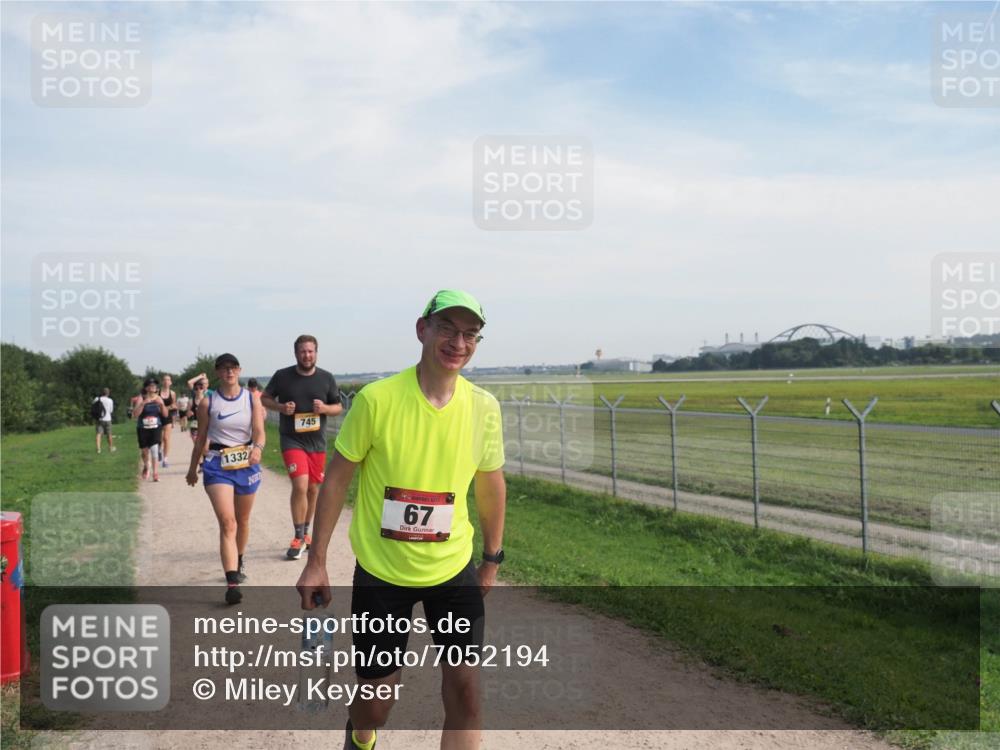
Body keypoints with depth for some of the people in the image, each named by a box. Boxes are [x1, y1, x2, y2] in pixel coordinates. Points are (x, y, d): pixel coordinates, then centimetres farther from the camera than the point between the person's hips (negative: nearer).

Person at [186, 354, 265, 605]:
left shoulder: (252, 399, -1)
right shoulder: (208, 403, -2)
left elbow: (259, 431, -9)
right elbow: (201, 438, 7)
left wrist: (258, 448, -31)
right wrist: (192, 468, 14)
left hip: (247, 464, 2)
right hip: (217, 465, -2)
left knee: (242, 521, 19)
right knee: (227, 523, -15)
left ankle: (239, 563, 45)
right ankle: (232, 583, -21)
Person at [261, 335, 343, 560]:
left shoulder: (326, 378, 1)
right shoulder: (282, 376, -4)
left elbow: (338, 407, 8)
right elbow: (264, 398, 8)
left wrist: (325, 408, -14)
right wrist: (281, 407, -12)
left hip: (317, 441, 3)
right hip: (292, 440, -3)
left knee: (313, 489, 12)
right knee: (300, 486, -17)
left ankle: (305, 533, 31)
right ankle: (298, 538, -4)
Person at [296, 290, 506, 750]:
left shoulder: (483, 406, -7)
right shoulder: (377, 399, -16)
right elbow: (337, 478, -7)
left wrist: (492, 559, 12)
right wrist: (316, 562, -5)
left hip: (453, 570, 2)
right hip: (380, 573, -2)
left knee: (464, 690, -1)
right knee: (374, 704, 9)